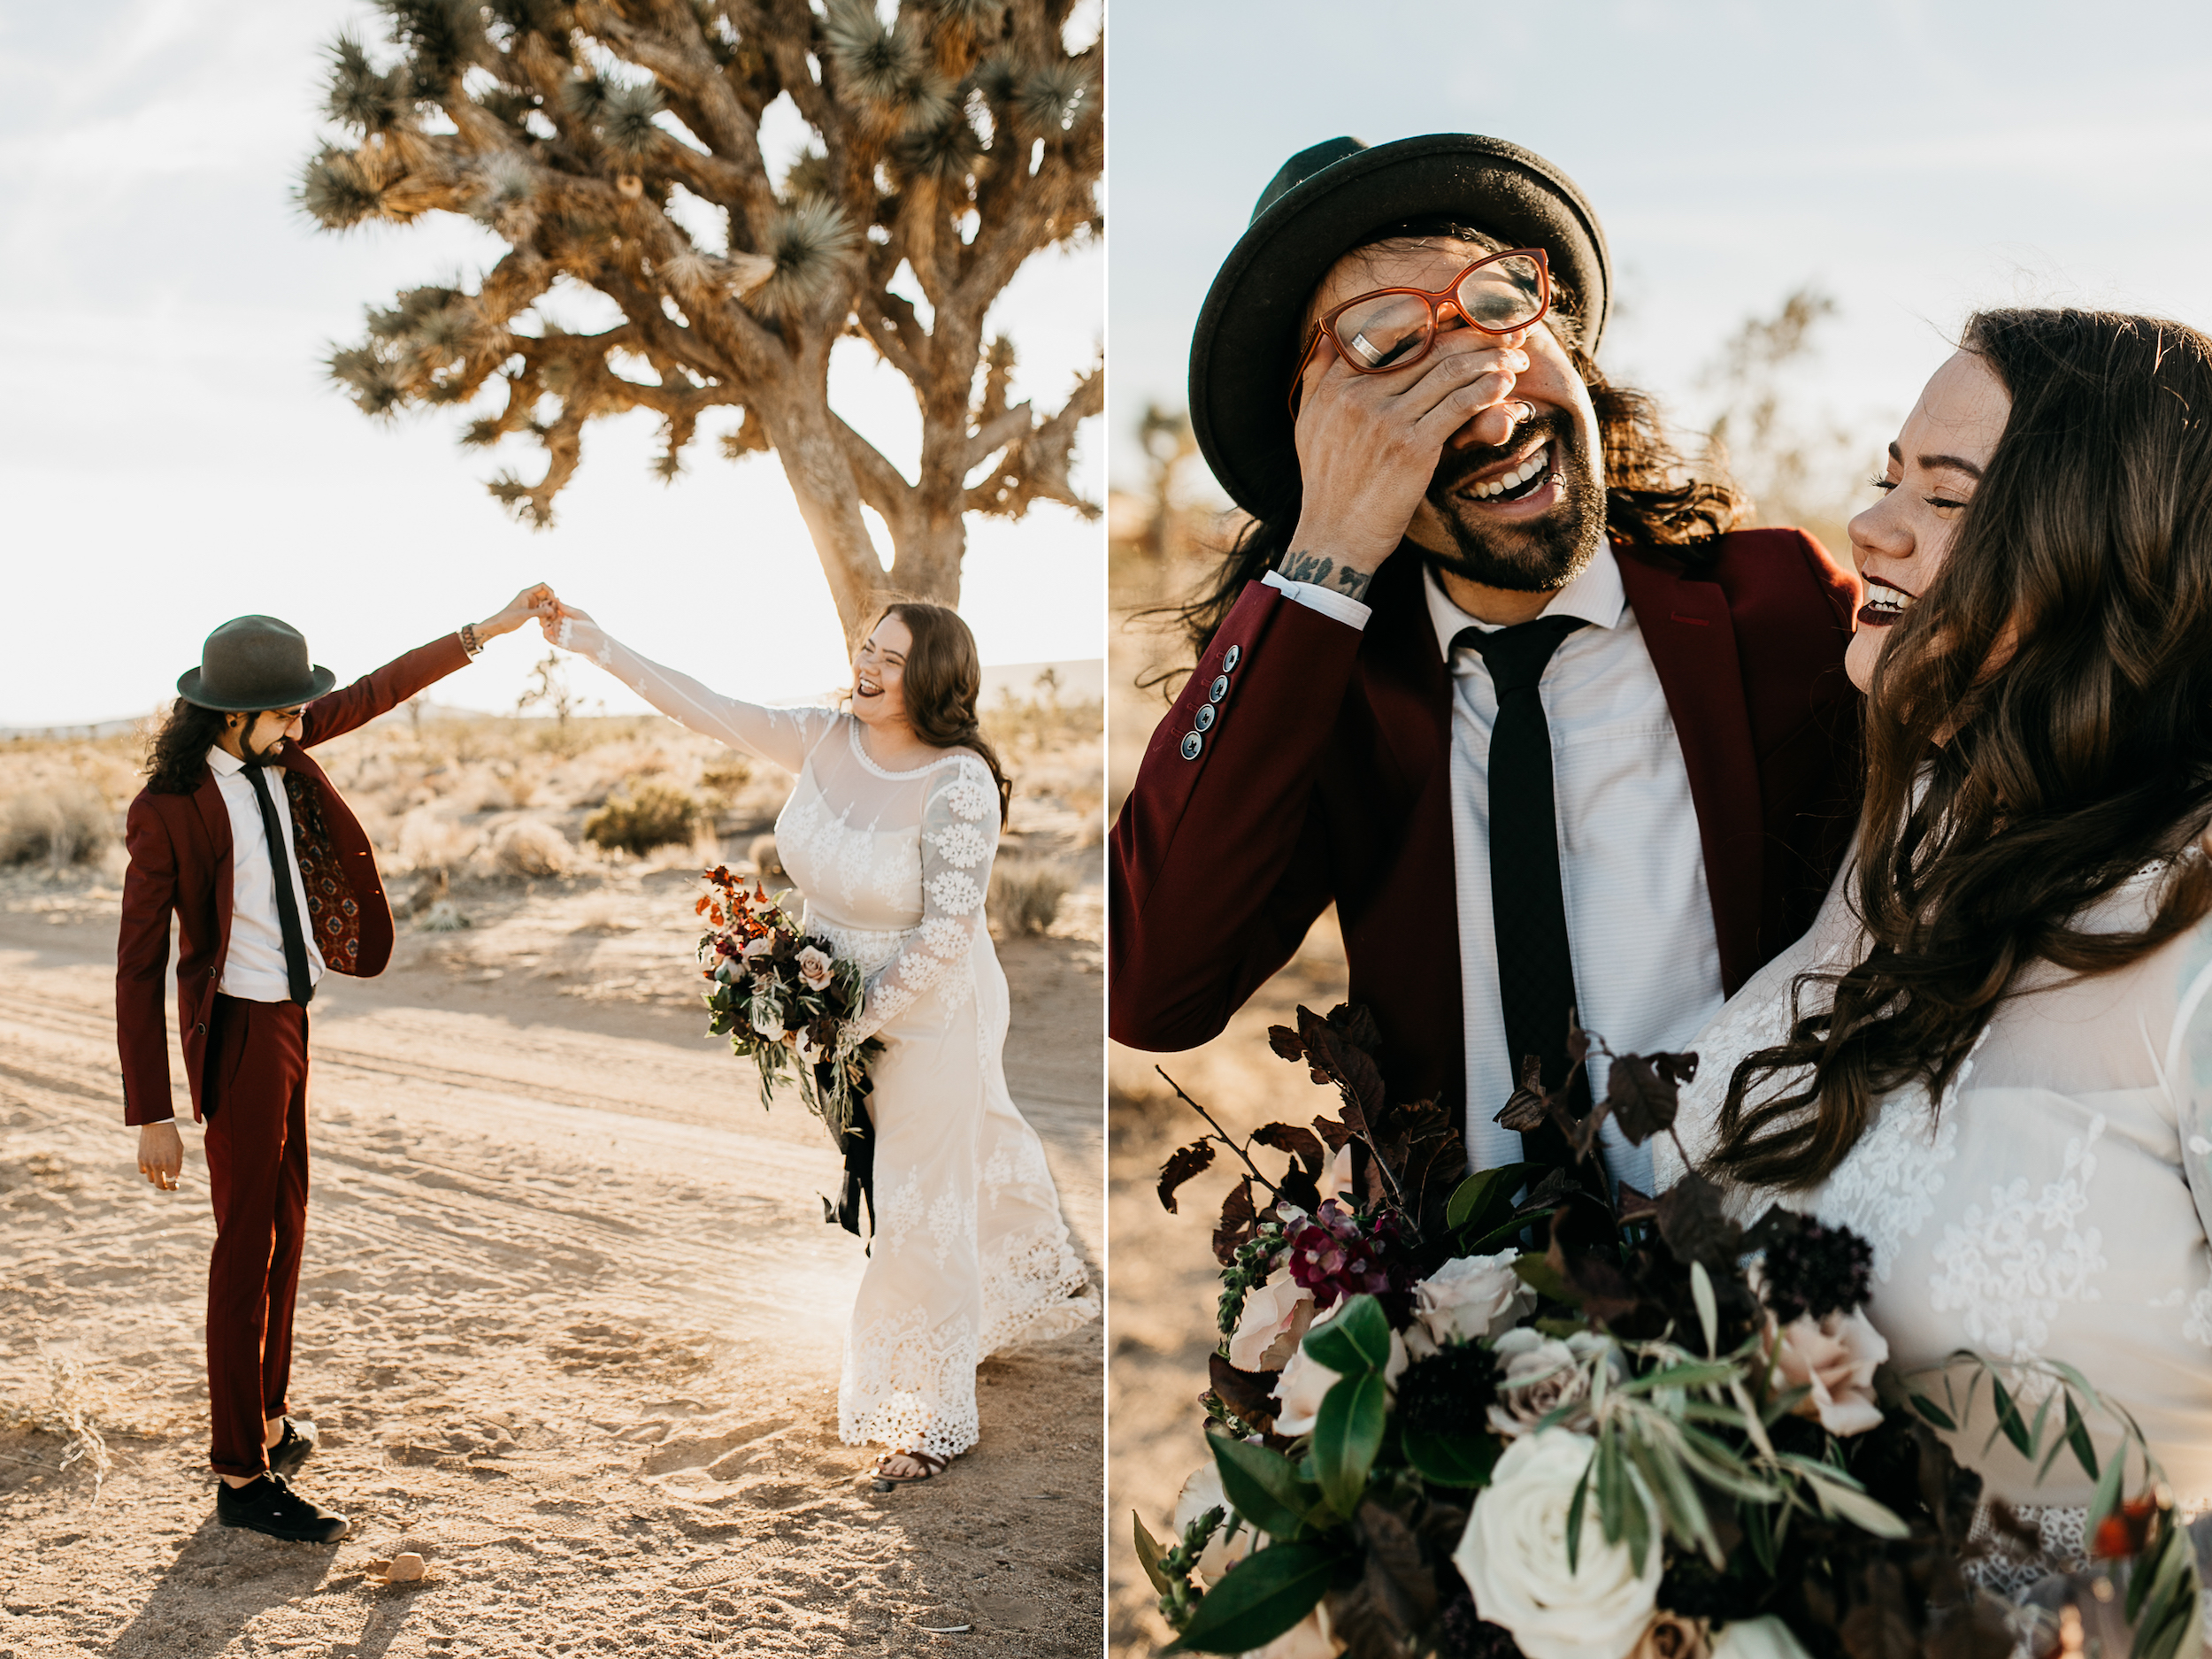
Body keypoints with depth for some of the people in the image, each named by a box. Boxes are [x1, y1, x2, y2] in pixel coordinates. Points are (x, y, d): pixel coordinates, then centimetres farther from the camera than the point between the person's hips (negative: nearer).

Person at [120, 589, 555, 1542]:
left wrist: (487, 631, 12)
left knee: (286, 1225, 17)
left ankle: (267, 1419, 33)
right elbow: (137, 969, -18)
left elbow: (373, 694, 12)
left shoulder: (273, 753, -2)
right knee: (247, 1243, -2)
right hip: (239, 1031, -8)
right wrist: (152, 1115, -18)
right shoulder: (168, 811, -20)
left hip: (289, 1017, 8)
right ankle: (243, 1478, 8)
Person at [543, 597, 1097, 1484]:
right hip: (840, 1000, 6)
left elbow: (944, 936, -25)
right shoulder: (827, 739, -8)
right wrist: (596, 644, -9)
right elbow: (711, 711, -6)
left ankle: (932, 1419, 18)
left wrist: (855, 1022, -22)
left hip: (929, 1010, -6)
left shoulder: (959, 785, -26)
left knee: (922, 1202, 2)